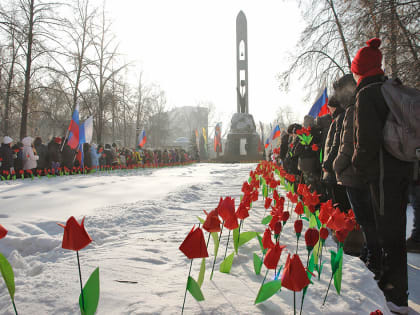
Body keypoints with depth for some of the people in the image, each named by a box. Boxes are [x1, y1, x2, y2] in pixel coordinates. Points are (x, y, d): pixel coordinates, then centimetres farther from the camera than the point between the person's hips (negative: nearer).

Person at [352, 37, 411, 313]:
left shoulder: (367, 93, -13)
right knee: (395, 226, 18)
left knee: (388, 231, -1)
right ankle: (392, 283, 35)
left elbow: (368, 137, -23)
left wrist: (359, 163, -7)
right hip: (403, 167, 9)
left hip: (383, 171, -9)